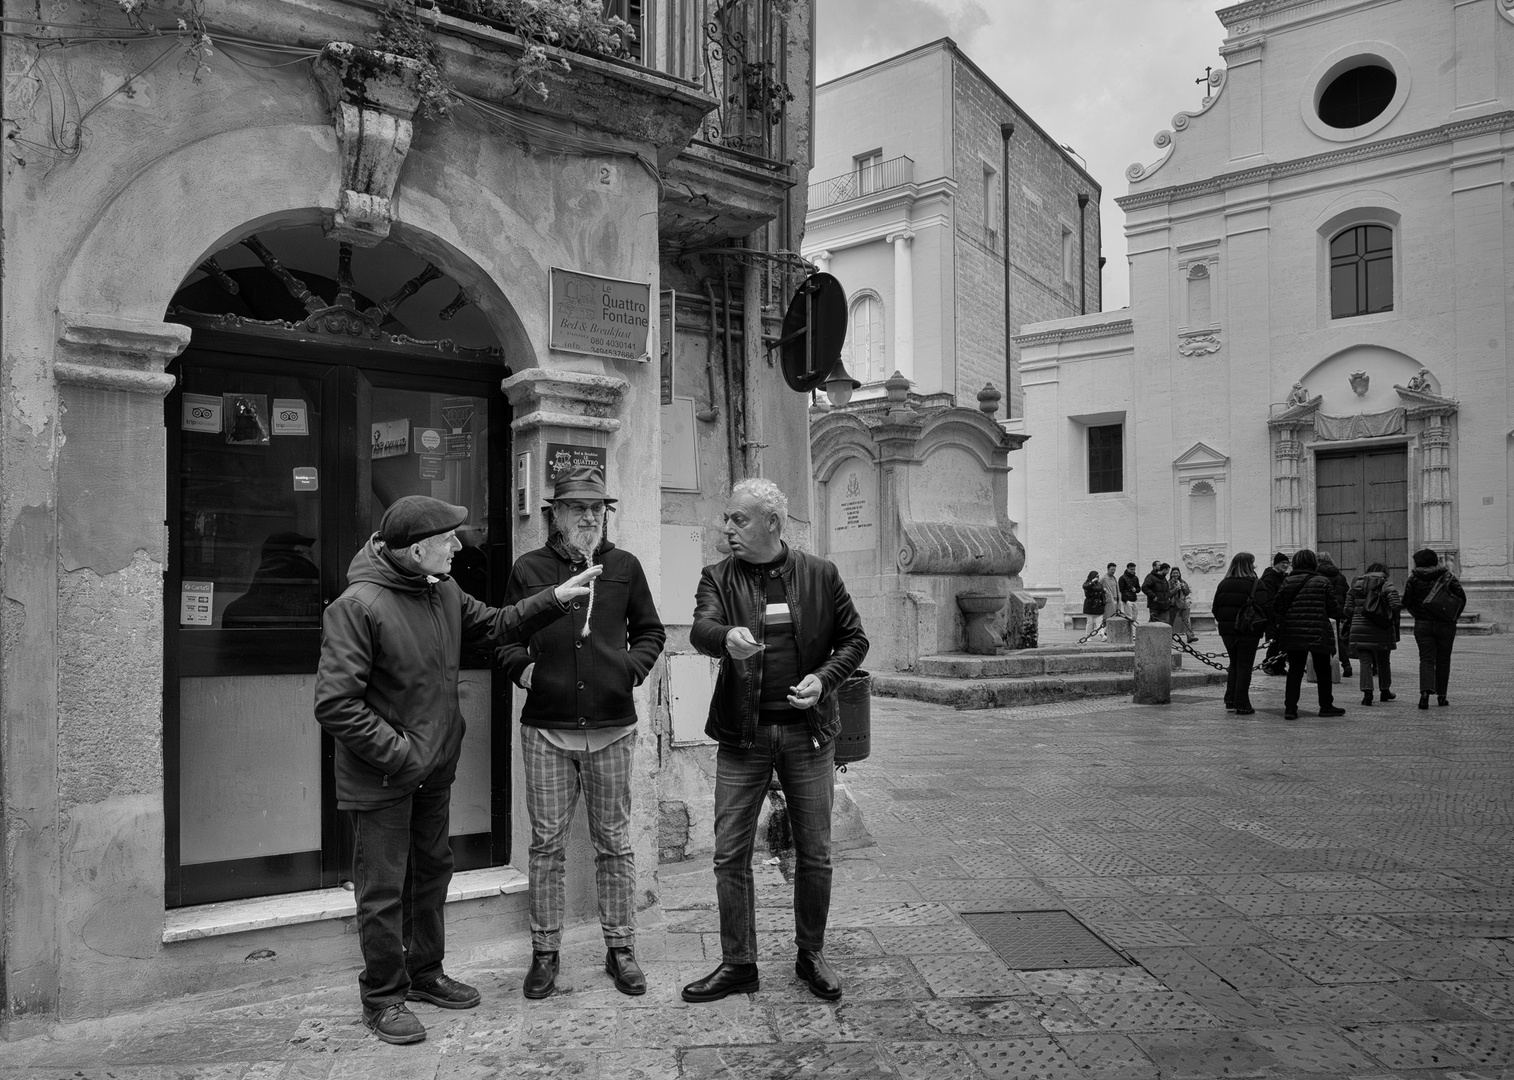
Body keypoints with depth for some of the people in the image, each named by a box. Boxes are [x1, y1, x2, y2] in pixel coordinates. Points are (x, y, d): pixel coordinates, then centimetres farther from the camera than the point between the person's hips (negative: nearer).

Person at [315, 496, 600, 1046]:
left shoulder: (444, 592, 1)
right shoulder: (357, 607, -23)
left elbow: (496, 623, 14)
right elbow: (335, 703, -24)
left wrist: (556, 598, 4)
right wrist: (399, 753, -22)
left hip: (435, 770, 8)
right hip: (381, 777, -8)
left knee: (432, 872, 20)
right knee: (384, 890, 6)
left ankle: (425, 973, 39)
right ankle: (383, 997, 24)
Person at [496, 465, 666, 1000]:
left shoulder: (624, 566, 6)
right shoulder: (528, 569, 4)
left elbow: (650, 631, 15)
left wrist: (632, 667, -1)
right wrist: (521, 666, -7)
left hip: (611, 726, 1)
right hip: (546, 729, 0)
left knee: (614, 841, 9)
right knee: (546, 842, 7)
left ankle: (620, 947, 23)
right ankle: (545, 951, 23)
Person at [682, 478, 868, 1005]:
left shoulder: (820, 576, 1)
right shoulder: (718, 577, 0)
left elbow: (854, 639, 8)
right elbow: (700, 629, -18)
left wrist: (824, 678, -10)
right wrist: (727, 637, -42)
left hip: (808, 730, 0)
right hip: (742, 734, 0)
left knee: (814, 853, 10)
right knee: (730, 854, 4)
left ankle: (811, 955, 30)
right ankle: (738, 963, 21)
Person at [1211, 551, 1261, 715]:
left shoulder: (1223, 584, 5)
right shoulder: (1254, 584, -11)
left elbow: (1215, 607, 7)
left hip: (1227, 630, 5)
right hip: (1247, 631, -5)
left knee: (1234, 665, 18)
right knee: (1244, 667, 2)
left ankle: (1230, 701, 15)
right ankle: (1242, 705, 2)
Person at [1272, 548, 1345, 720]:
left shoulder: (1287, 581, 0)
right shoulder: (1323, 581, -5)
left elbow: (1277, 606, -3)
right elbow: (1332, 608, -3)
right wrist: (1341, 612, 18)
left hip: (1292, 633, 2)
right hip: (1318, 633, -2)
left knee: (1294, 671, 6)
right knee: (1323, 671, 14)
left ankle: (1290, 708, 0)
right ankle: (1326, 706, 23)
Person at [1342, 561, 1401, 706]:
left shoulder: (1356, 584, 8)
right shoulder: (1387, 585, 0)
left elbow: (1348, 609, 4)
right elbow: (1395, 606, -13)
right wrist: (1393, 621, 1)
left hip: (1359, 628, 1)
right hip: (1381, 629, -1)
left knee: (1365, 662, 2)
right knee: (1383, 661, 15)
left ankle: (1367, 692, -11)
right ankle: (1384, 691, 28)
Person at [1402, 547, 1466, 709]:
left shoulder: (1413, 579, -3)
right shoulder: (1447, 576, 0)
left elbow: (1407, 602, -2)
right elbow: (1462, 597, -3)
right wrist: (1454, 616, 7)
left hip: (1422, 625, -1)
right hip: (1445, 624, 1)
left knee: (1426, 659, -1)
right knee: (1443, 660, 12)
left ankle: (1425, 692, -21)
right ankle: (1441, 695, 16)